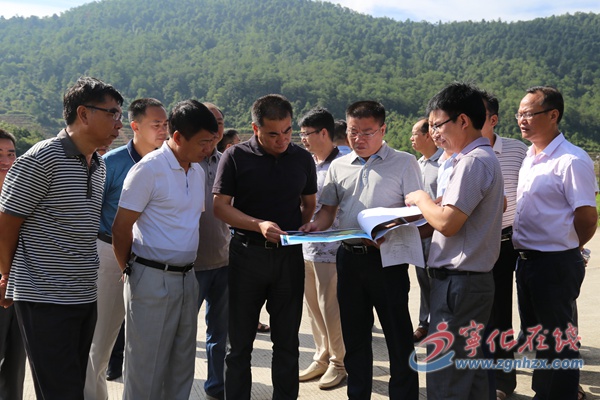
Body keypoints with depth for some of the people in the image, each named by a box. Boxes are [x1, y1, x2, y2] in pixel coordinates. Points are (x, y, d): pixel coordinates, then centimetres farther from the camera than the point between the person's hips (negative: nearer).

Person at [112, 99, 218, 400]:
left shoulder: (198, 171, 9)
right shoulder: (149, 169, -13)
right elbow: (121, 227, -11)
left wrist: (188, 268, 11)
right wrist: (130, 270, -1)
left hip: (186, 277, 7)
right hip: (152, 278, -7)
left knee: (182, 363, 16)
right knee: (147, 366, 5)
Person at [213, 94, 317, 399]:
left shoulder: (302, 158, 4)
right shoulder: (236, 156, -5)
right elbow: (220, 206, -6)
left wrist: (305, 226, -5)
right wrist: (259, 225, -20)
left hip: (289, 255, 2)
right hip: (247, 253, -2)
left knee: (287, 341, 11)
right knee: (240, 343, 9)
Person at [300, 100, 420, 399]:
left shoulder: (403, 163, -1)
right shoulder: (338, 166, 13)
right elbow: (328, 209, 15)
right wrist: (316, 225, -6)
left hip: (387, 257, -5)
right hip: (348, 257, 5)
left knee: (397, 333, 2)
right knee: (353, 334, 15)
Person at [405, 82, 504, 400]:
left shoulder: (473, 161, -17)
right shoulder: (486, 157, 15)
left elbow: (447, 223, -24)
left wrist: (421, 199, -6)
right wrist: (430, 209, 13)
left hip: (458, 281, -10)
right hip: (474, 278, 10)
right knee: (470, 370, 18)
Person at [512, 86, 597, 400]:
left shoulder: (571, 161, -18)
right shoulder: (529, 157, 8)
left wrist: (563, 251, -1)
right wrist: (525, 251, 11)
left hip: (555, 264, -8)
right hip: (526, 259, 9)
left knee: (558, 340, 6)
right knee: (536, 336, 21)